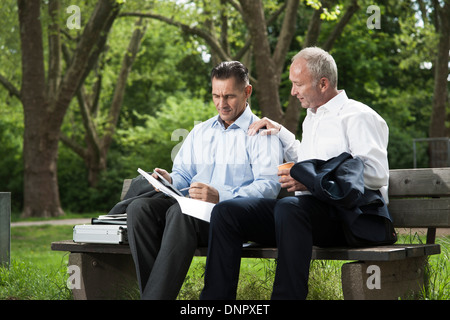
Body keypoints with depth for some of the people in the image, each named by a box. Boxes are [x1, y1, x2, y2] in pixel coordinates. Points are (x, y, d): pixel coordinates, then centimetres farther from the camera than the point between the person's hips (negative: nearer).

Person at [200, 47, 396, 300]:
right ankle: (216, 297, -15)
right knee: (225, 211, -10)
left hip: (342, 215, -8)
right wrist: (280, 132, 33)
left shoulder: (358, 116, -2)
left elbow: (376, 174, -16)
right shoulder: (312, 118, 27)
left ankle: (288, 294, -37)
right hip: (306, 208, 8)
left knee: (289, 208, -40)